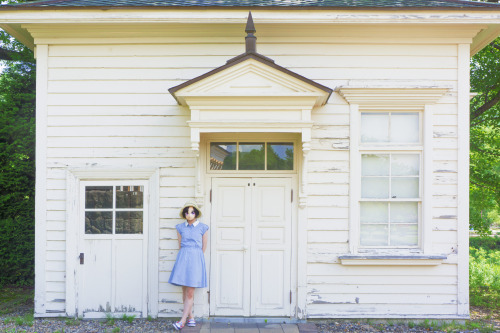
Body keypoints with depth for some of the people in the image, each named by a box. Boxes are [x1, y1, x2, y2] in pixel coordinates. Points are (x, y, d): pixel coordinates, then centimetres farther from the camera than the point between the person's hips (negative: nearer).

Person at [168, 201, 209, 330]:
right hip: (183, 258, 3)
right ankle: (191, 318, 16)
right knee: (185, 291, 4)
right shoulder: (180, 227, 8)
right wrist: (185, 257, 13)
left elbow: (203, 247, 7)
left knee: (190, 292, -6)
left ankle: (183, 320, -2)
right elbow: (180, 245, 14)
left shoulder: (203, 228, 1)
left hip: (196, 258, -3)